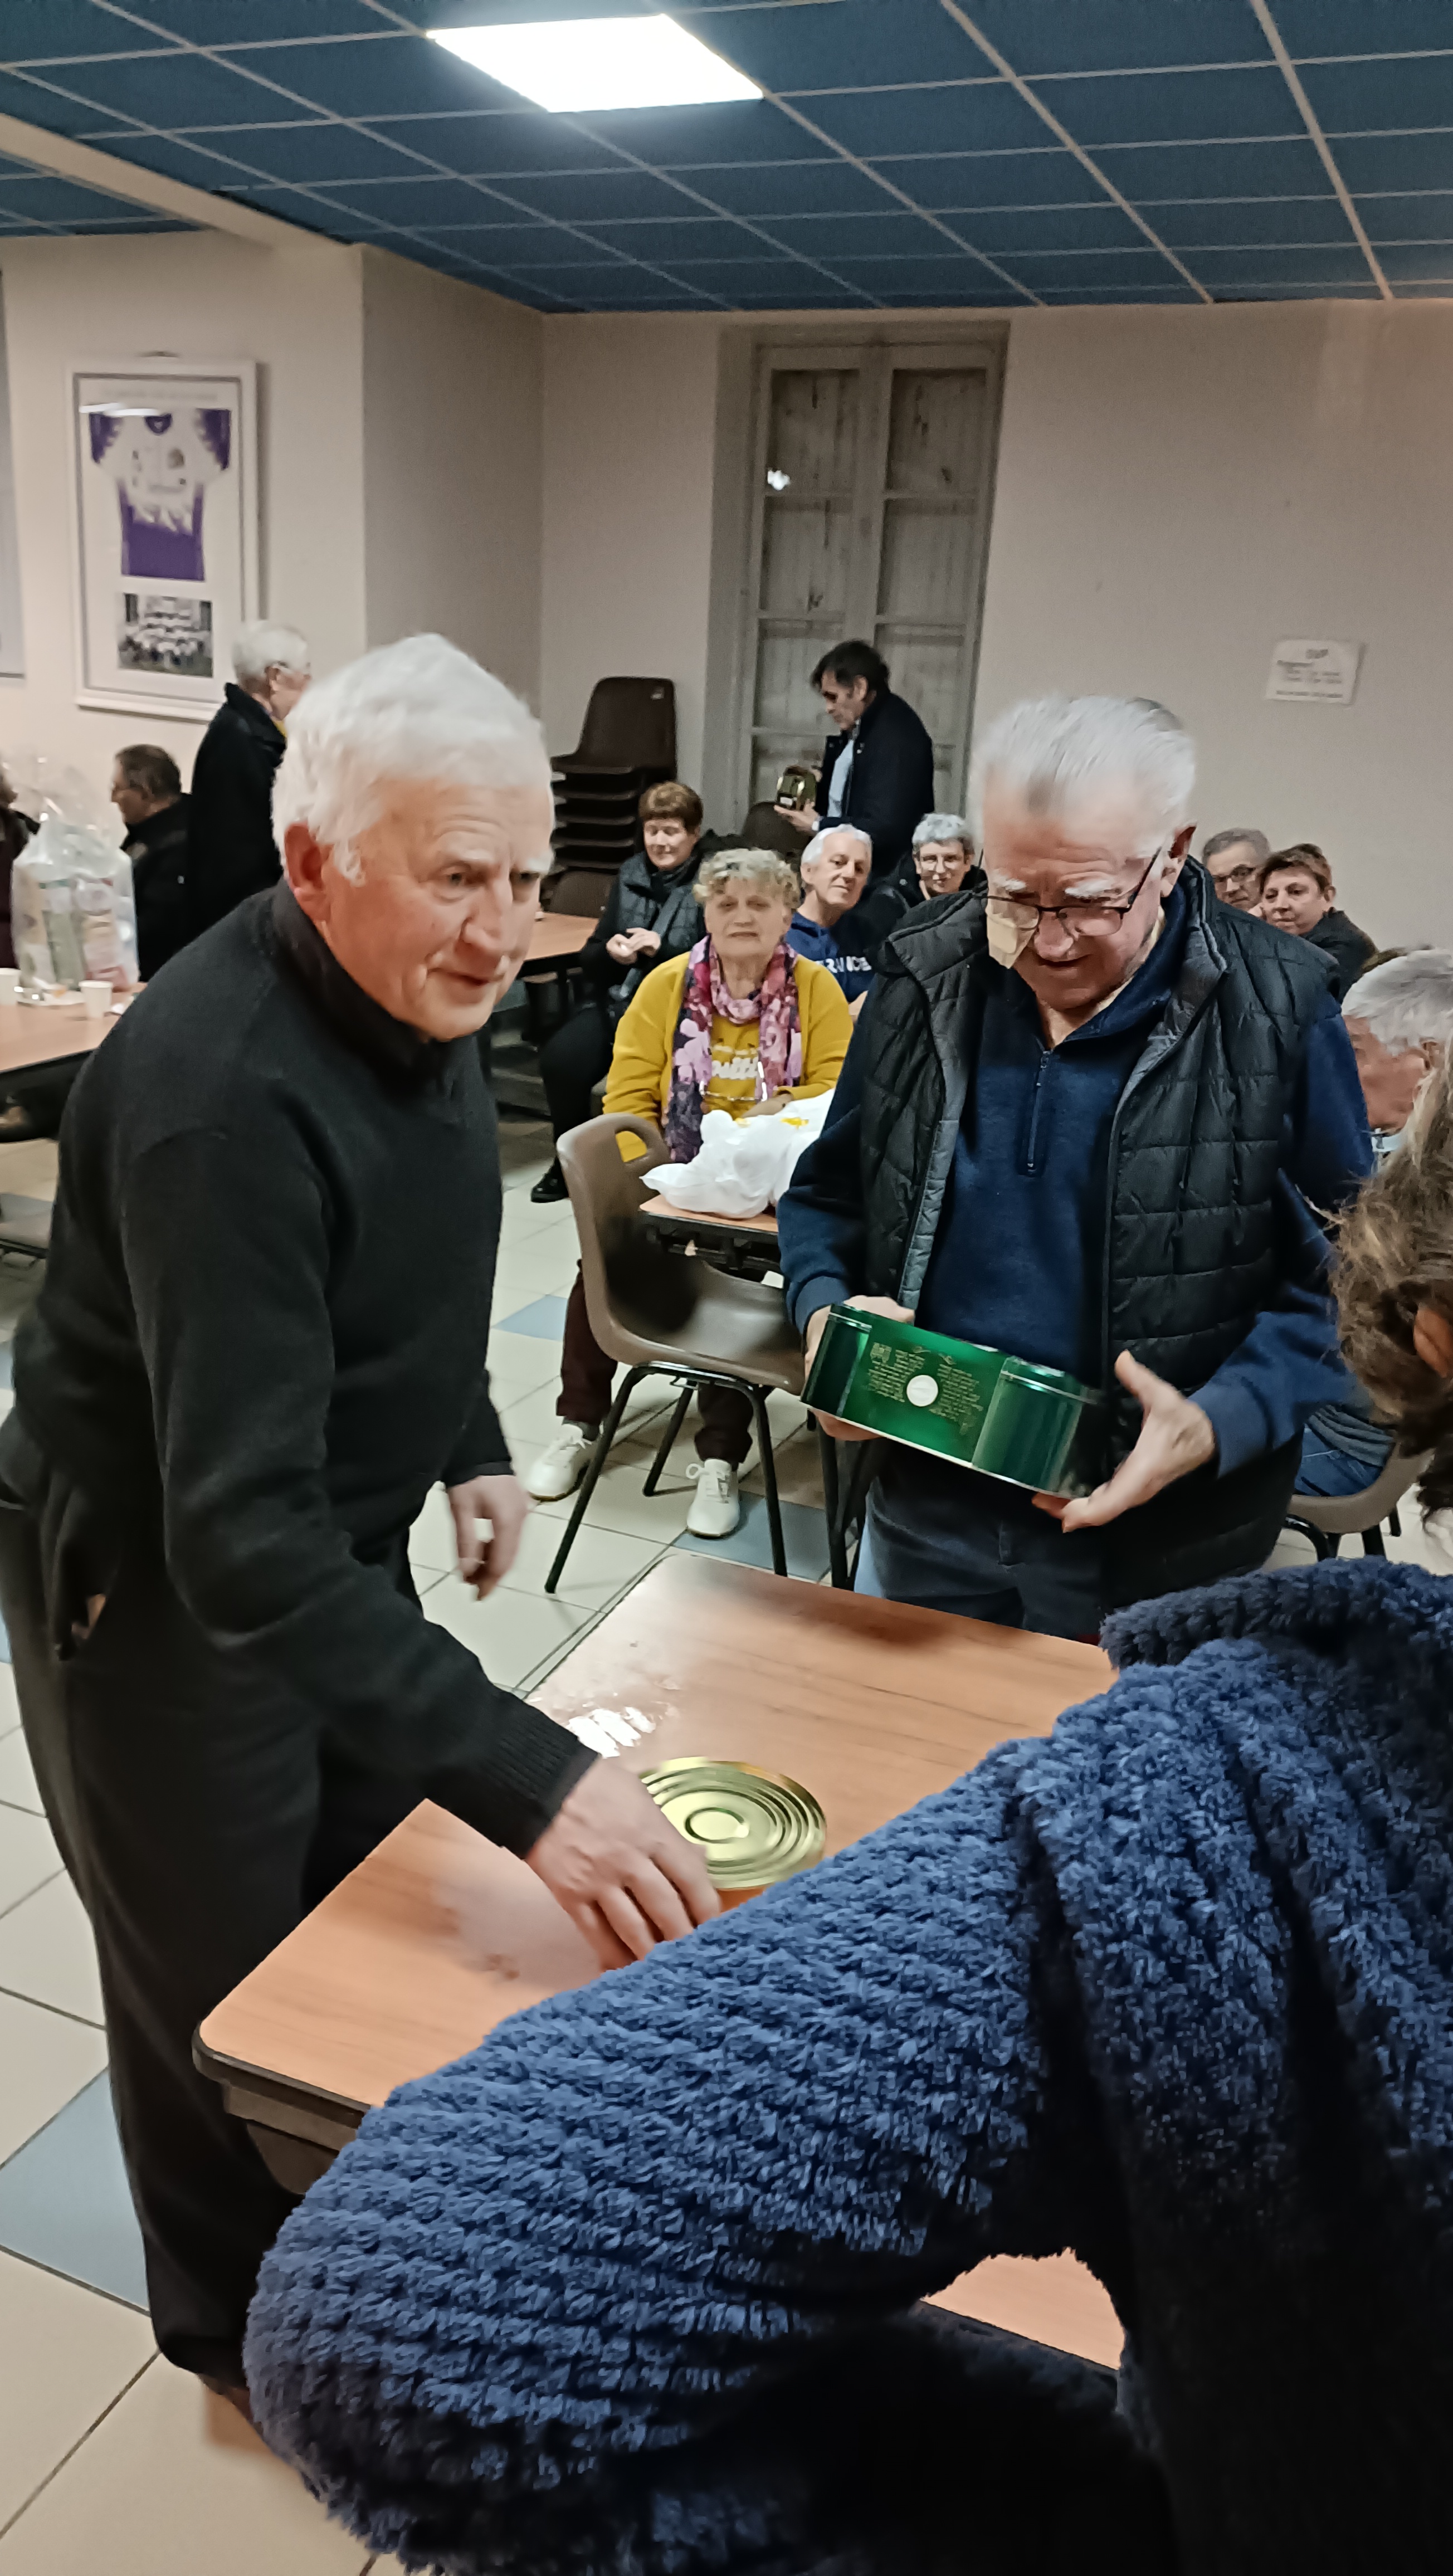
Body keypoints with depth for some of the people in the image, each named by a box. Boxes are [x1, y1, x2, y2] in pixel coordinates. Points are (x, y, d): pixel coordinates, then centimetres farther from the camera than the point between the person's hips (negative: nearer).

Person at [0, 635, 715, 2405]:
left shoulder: (416, 994, -9)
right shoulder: (222, 1094, -36)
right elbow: (240, 1537, -41)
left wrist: (468, 1441, 12)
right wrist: (531, 1779, -45)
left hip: (343, 1538, 8)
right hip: (162, 1588, -8)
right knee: (229, 1987, 12)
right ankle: (244, 2330, 42)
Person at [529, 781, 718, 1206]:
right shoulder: (630, 874, 15)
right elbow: (588, 956, 16)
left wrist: (662, 949, -20)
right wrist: (609, 951, -8)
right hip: (615, 999, 5)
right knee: (559, 1057, -21)